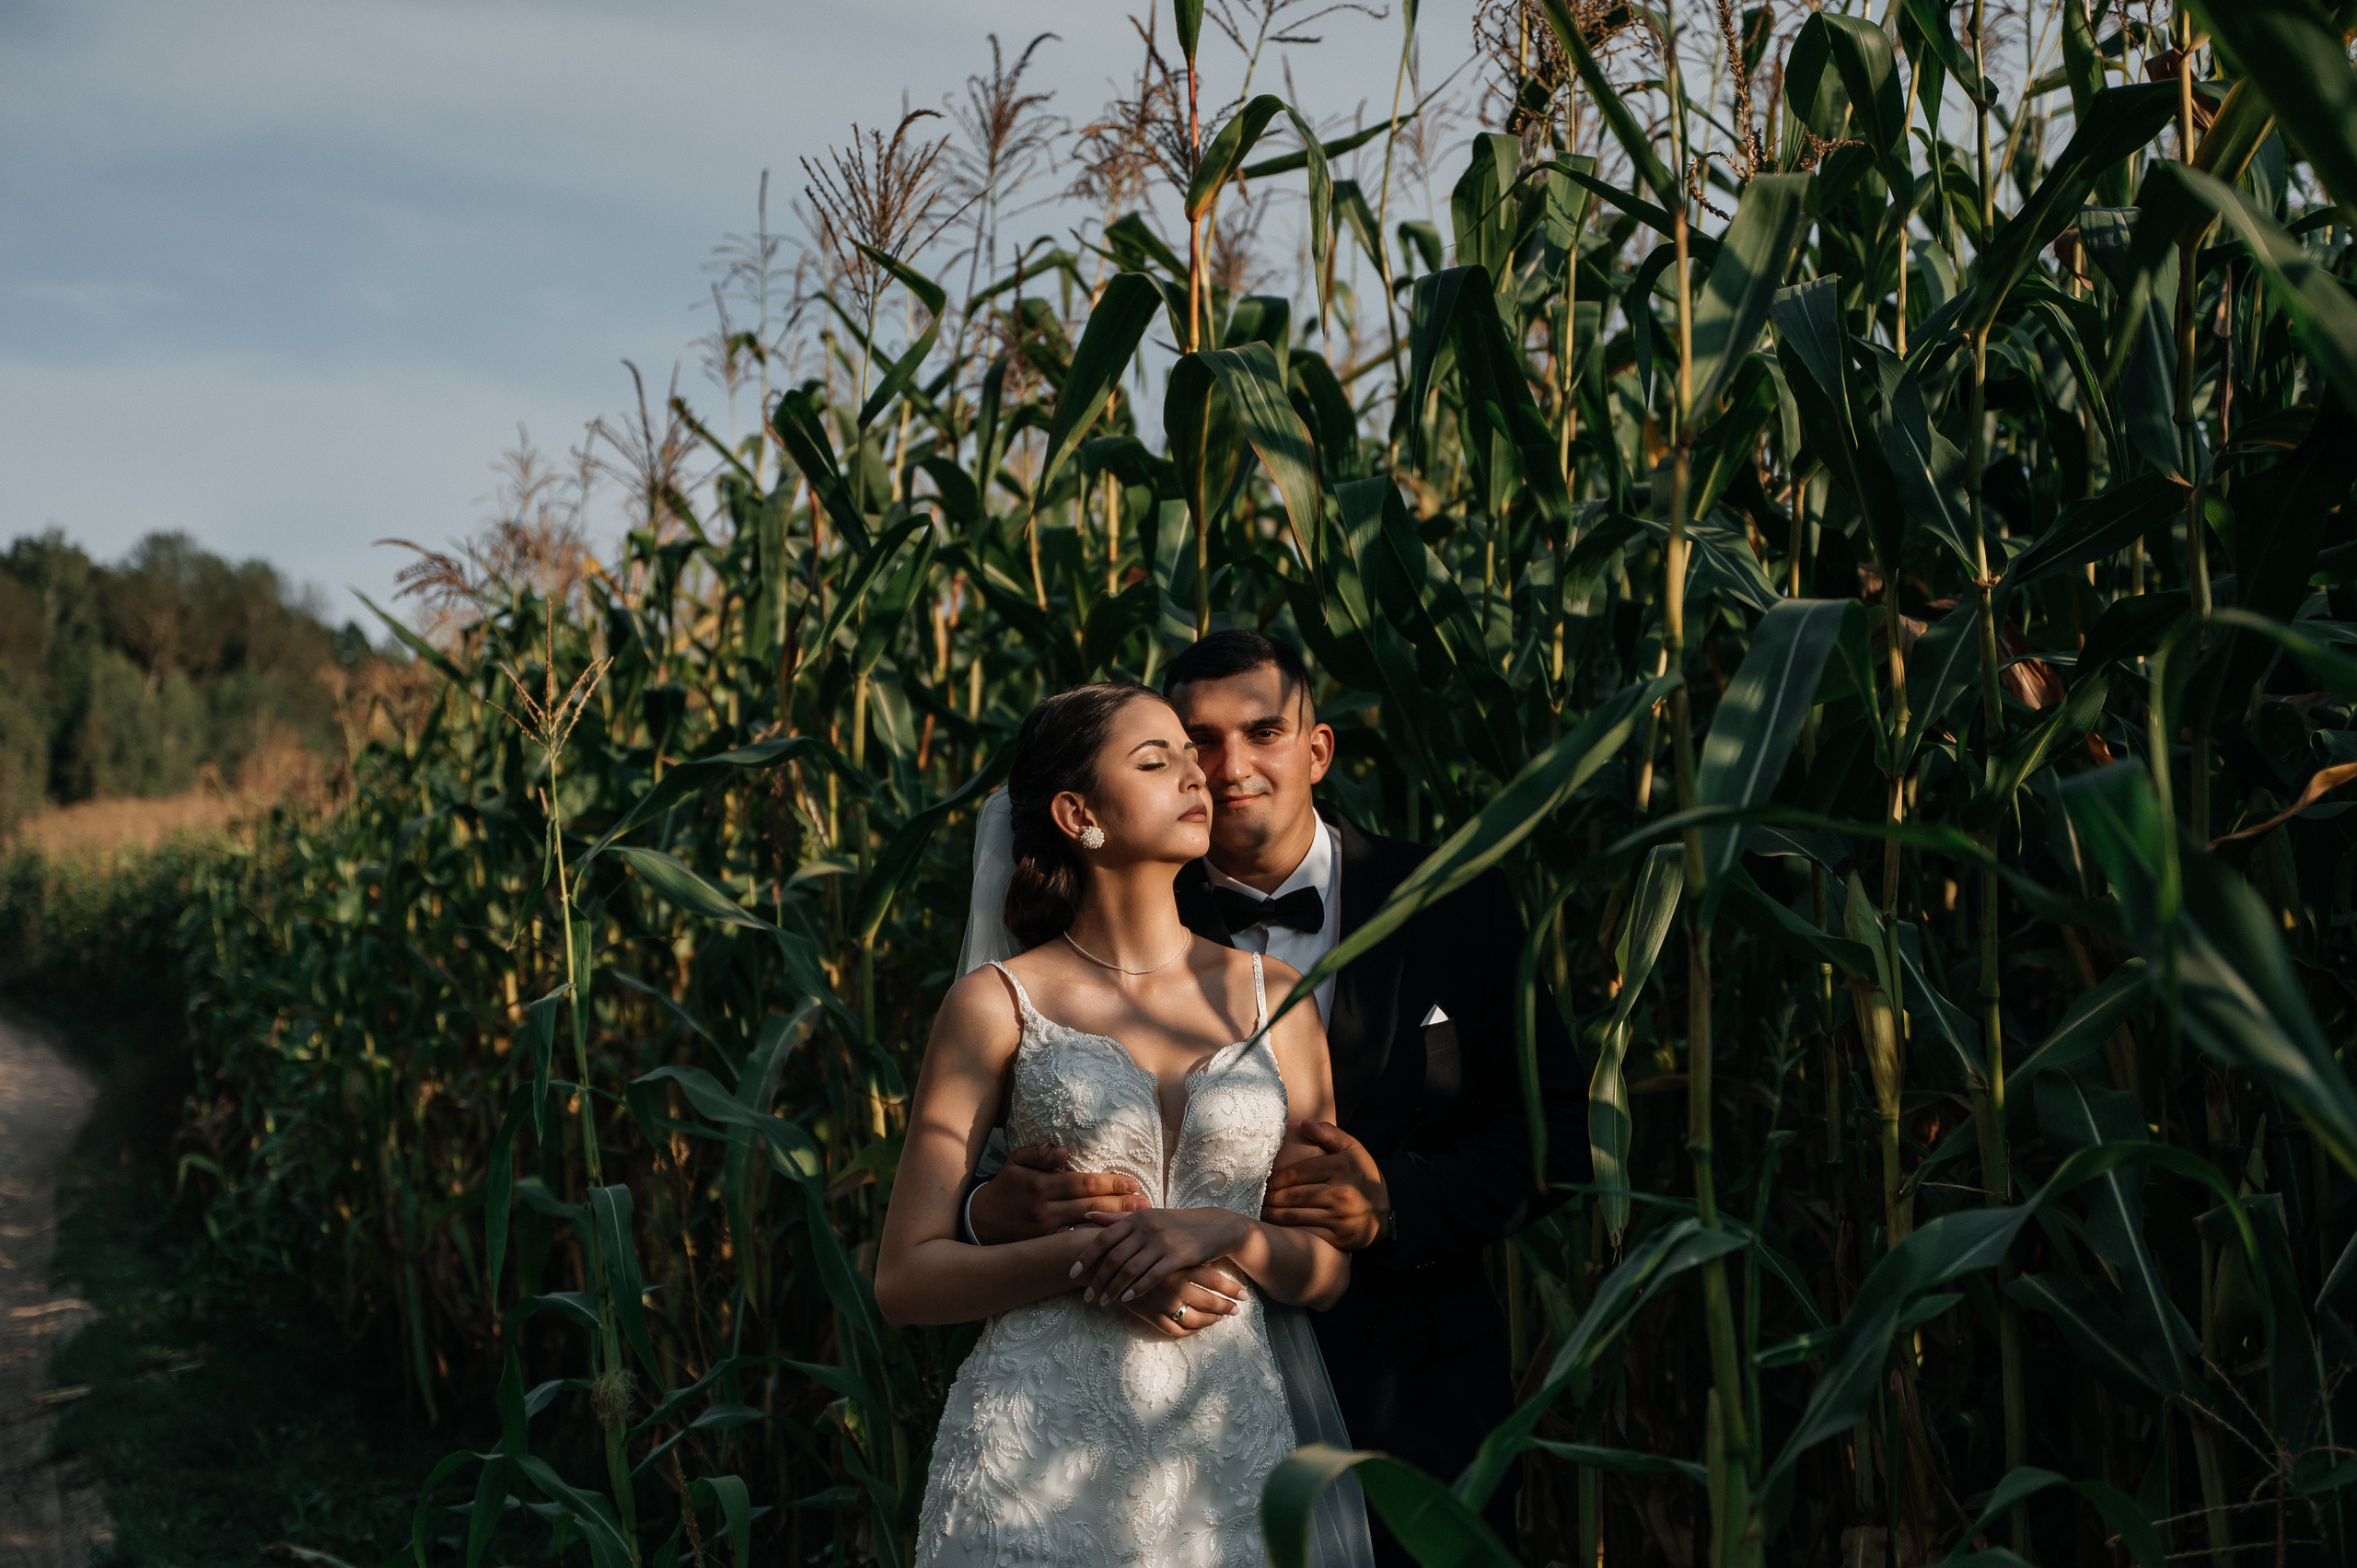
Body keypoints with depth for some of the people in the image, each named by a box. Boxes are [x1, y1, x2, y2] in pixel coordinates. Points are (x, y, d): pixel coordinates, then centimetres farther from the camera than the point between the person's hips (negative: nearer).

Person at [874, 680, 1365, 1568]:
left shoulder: (1271, 995, 8)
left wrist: (1224, 1231, -10)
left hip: (1226, 1445, 3)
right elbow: (905, 1278, -1)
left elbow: (1325, 1270, 10)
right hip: (1038, 1448, -2)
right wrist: (1081, 1254, -15)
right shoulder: (997, 1004, 0)